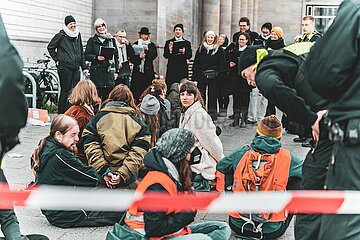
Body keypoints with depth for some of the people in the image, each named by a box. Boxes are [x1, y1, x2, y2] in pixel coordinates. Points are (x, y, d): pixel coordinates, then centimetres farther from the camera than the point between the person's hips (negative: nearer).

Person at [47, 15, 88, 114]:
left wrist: (84, 67, 16)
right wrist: (57, 60, 1)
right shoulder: (61, 35, -2)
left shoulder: (78, 35, 15)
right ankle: (61, 114, 2)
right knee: (65, 92, -5)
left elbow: (81, 52, 21)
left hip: (76, 68, 6)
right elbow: (50, 47, 6)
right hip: (64, 67, -6)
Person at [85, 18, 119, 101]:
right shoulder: (92, 40, 7)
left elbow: (116, 56, 15)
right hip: (96, 71, -2)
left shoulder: (112, 40, 13)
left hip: (109, 71, 2)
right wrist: (96, 57, -15)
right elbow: (86, 55, 2)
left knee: (108, 96, -1)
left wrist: (116, 70, 9)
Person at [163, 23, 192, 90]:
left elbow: (189, 56, 3)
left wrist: (184, 52, -18)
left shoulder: (187, 43, 12)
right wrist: (170, 50, -18)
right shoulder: (168, 42, 11)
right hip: (171, 69, 0)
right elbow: (165, 56, 2)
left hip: (183, 70, 0)